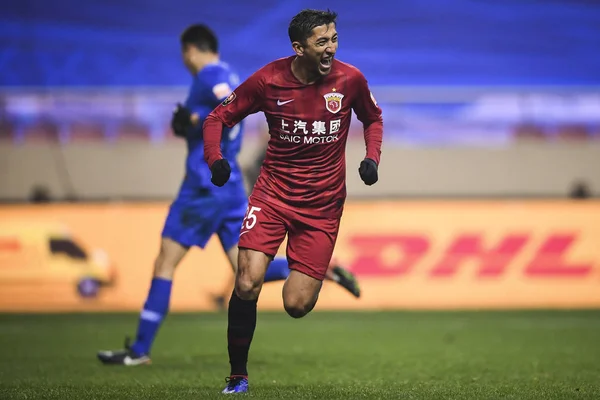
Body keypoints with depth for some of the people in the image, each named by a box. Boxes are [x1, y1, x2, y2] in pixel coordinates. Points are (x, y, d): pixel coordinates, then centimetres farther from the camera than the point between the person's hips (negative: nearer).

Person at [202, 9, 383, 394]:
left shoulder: (350, 79, -6)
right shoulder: (268, 80, -9)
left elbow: (373, 117, 15)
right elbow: (219, 117, 3)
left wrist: (372, 158, -2)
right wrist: (216, 159, -15)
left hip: (323, 203, 1)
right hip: (273, 192, 0)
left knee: (297, 306, -7)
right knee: (248, 284, -19)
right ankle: (238, 375, 0)